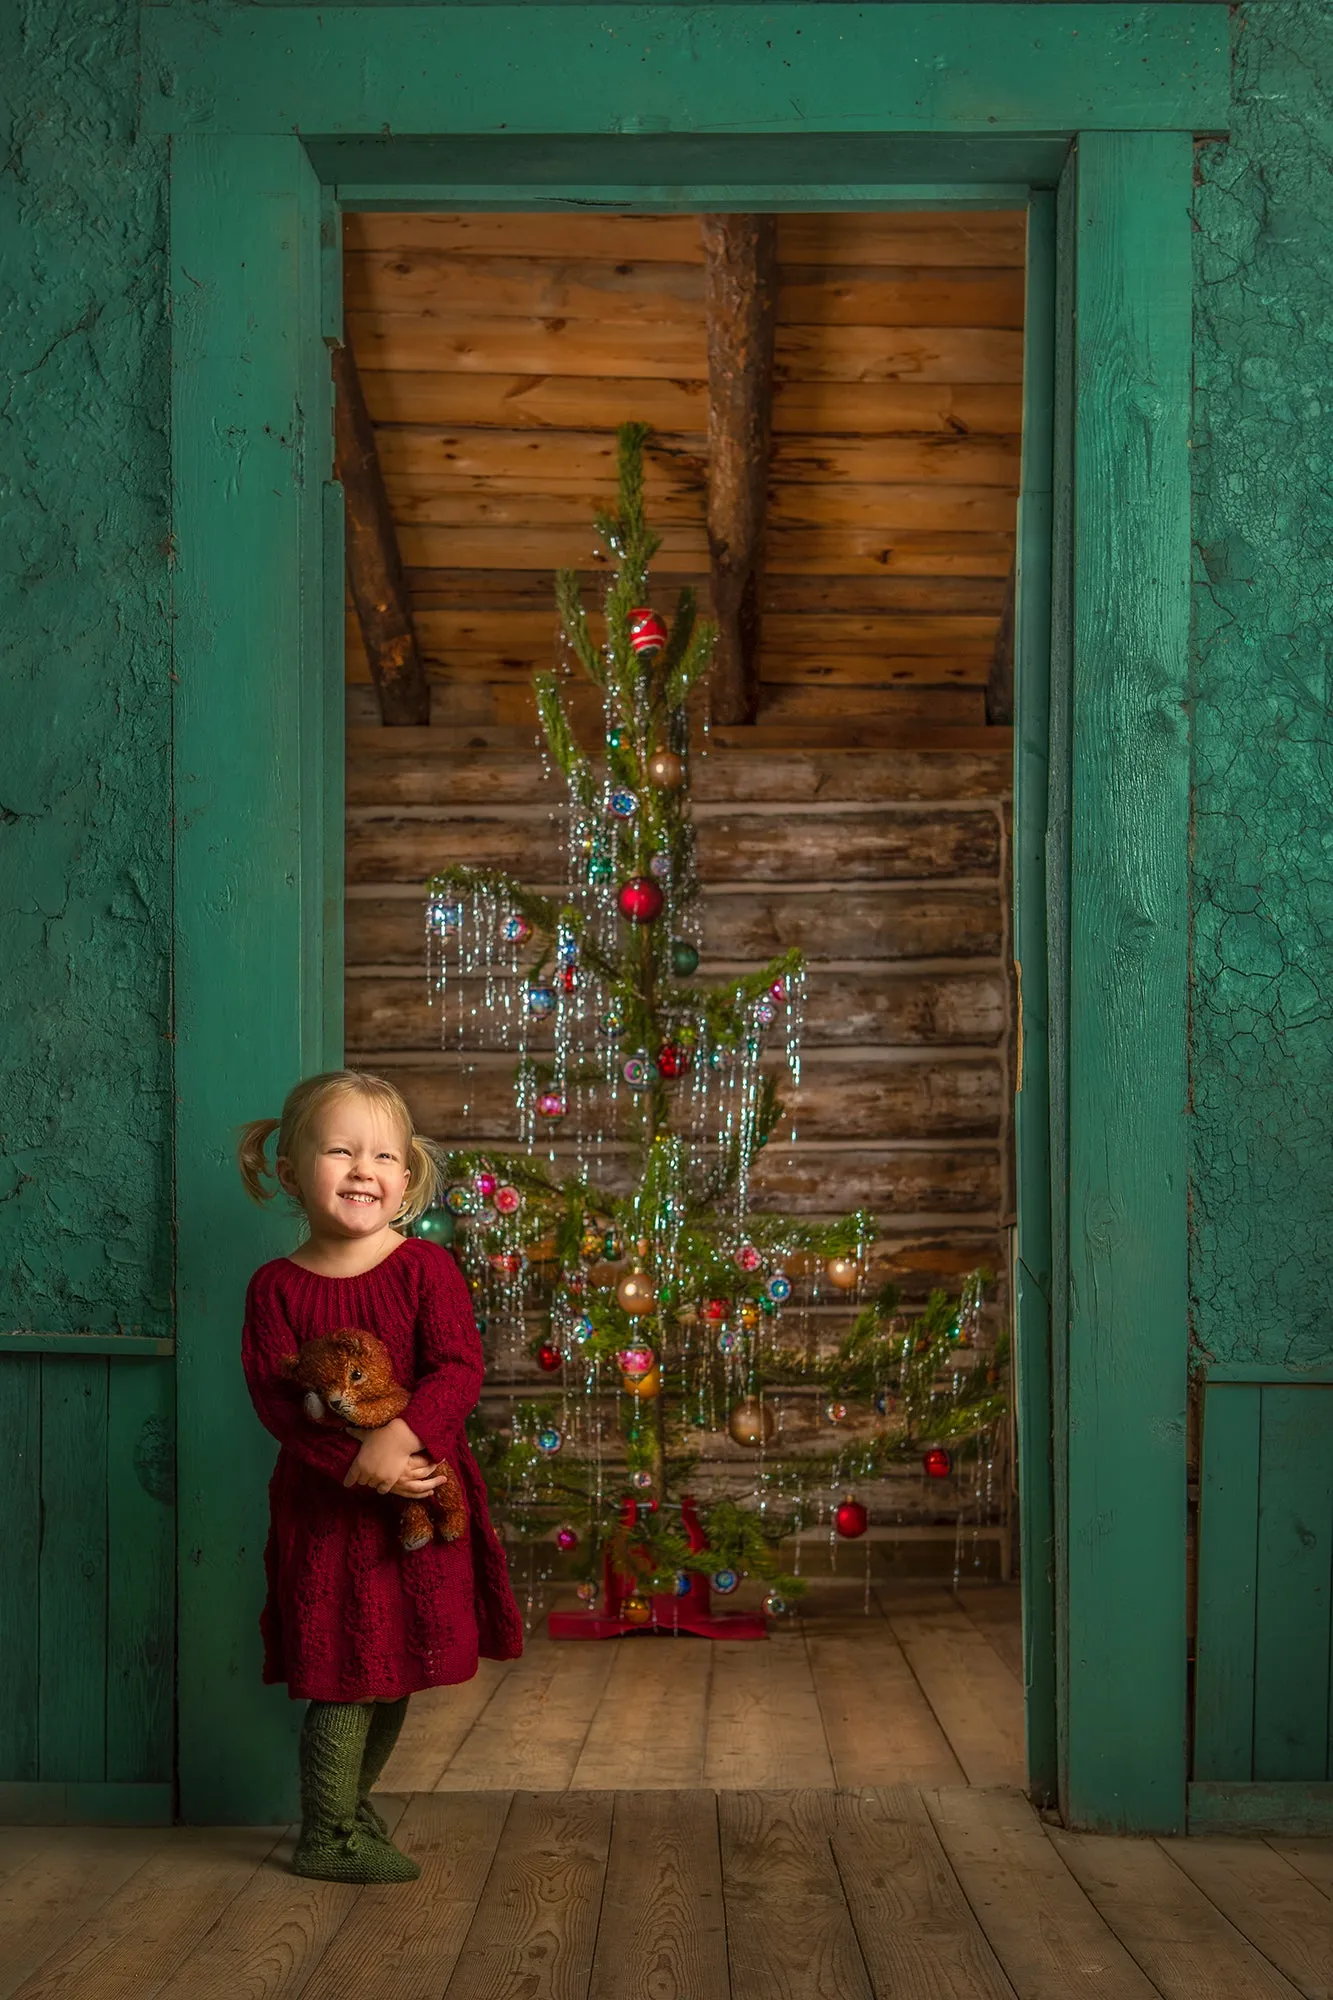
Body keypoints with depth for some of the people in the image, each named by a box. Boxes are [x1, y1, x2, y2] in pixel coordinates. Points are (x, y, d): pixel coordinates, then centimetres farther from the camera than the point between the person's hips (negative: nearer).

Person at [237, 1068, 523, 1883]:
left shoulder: (427, 1268, -5)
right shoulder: (277, 1286, -5)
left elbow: (460, 1370, -14)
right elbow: (276, 1397, -11)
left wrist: (400, 1437, -31)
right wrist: (356, 1463, -24)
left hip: (421, 1504, 2)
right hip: (326, 1508, -2)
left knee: (396, 1670, 15)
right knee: (346, 1676, -1)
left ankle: (350, 1806, 37)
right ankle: (329, 1838, 17)